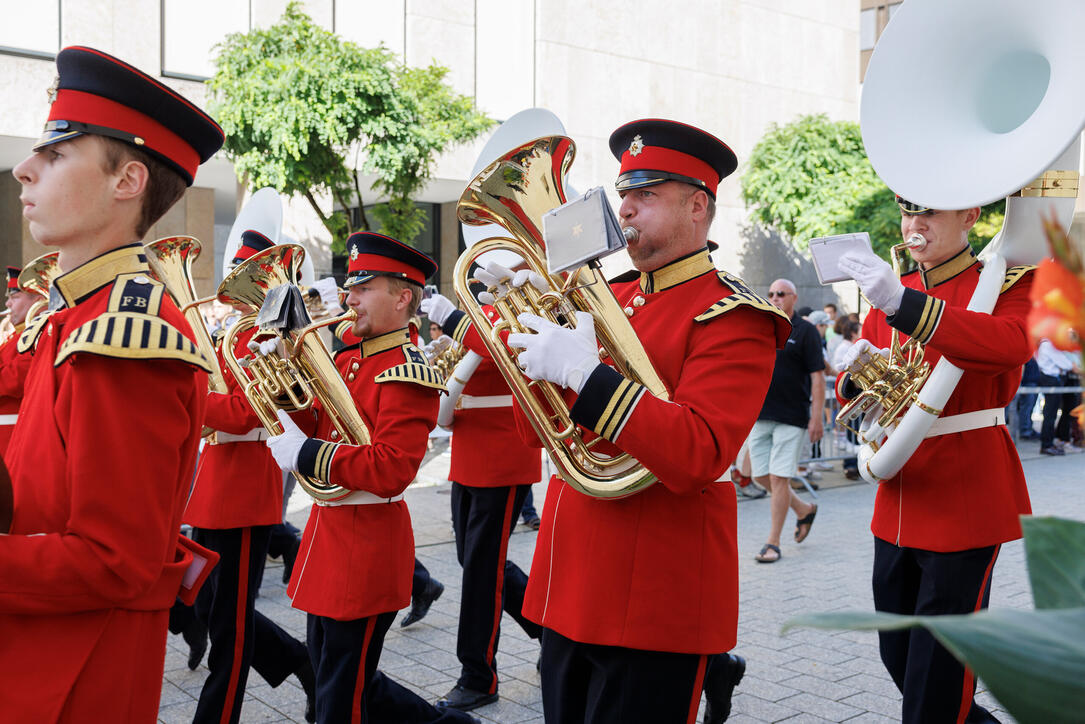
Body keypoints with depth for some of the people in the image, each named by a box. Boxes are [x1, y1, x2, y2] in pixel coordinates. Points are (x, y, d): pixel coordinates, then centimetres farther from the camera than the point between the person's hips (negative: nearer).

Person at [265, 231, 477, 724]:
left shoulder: (407, 372, -18)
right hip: (329, 531, 9)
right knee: (333, 677, 20)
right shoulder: (348, 358, 10)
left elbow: (389, 471, -27)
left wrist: (305, 454, -22)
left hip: (366, 549, -9)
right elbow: (314, 428, 14)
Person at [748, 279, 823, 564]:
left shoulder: (805, 331, -3)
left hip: (791, 417, -6)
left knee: (779, 477, -5)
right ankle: (804, 509, 33)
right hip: (759, 415, 6)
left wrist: (817, 417, -13)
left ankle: (773, 543, 4)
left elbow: (817, 377, -7)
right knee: (760, 476, 8)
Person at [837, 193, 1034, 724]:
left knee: (938, 670, -1)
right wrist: (856, 372, -11)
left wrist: (903, 304, -38)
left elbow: (1013, 343, -29)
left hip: (966, 498, -6)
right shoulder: (889, 293, 11)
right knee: (897, 654, 15)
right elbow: (851, 395, 14)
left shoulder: (1008, 282, -4)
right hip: (900, 495, 6)